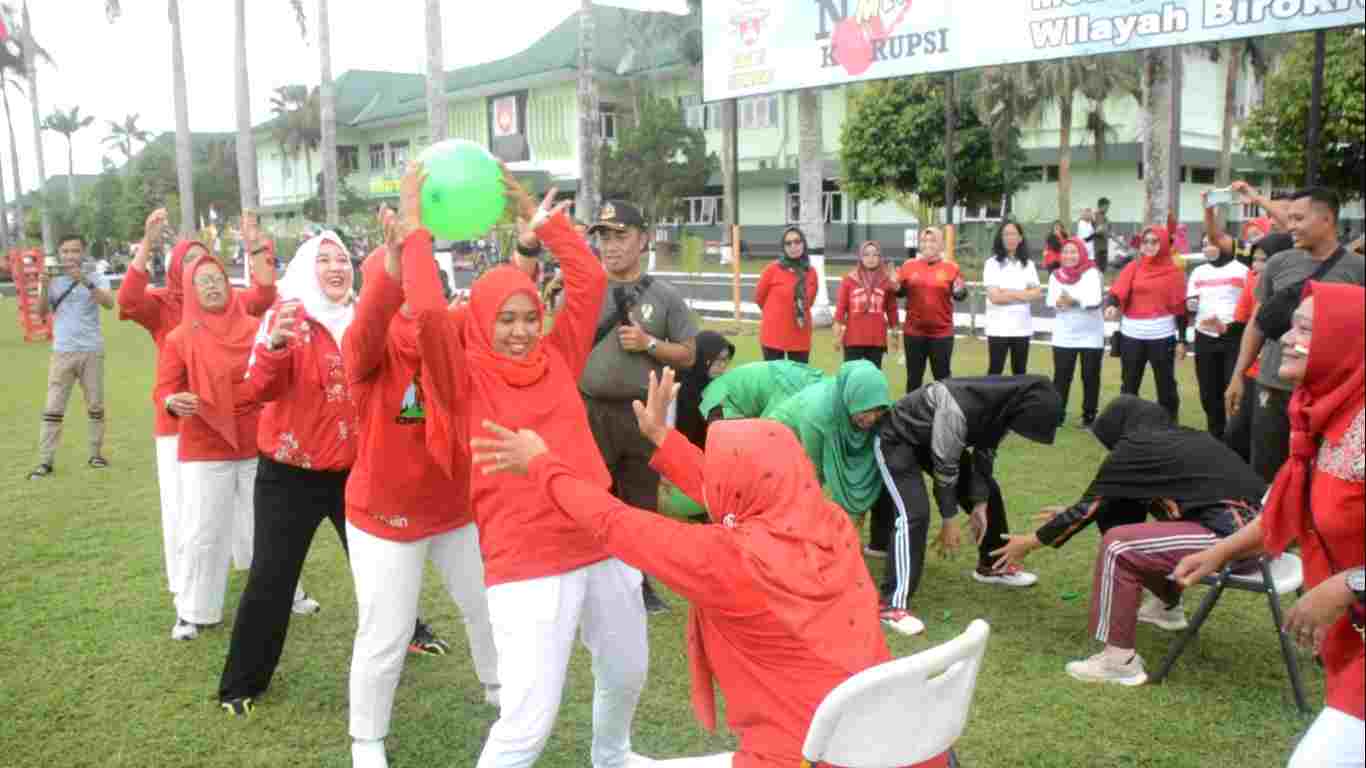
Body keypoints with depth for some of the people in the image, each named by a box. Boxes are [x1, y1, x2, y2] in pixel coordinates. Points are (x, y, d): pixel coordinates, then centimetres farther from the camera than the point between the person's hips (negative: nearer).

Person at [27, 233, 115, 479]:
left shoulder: (95, 278, 1)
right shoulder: (52, 280, 6)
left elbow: (109, 303, -17)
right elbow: (41, 314, -1)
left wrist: (85, 282, -28)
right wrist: (44, 288, -15)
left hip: (92, 351, -1)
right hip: (62, 353, 1)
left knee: (95, 405, 8)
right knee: (53, 408, -1)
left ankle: (96, 454, 18)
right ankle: (46, 461, 0)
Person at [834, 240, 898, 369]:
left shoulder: (887, 281, 3)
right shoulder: (849, 280, 1)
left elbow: (892, 309, 7)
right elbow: (840, 308, 2)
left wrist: (894, 333, 8)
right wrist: (837, 335, 0)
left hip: (877, 339, 1)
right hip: (853, 339, -1)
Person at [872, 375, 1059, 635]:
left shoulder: (1003, 407, -14)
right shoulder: (958, 408, -40)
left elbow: (985, 453, 0)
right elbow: (944, 466, -29)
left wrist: (980, 504, -5)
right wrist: (950, 521, -19)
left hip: (940, 439, 9)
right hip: (896, 440, -9)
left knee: (989, 492, 12)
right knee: (915, 514, -24)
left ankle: (992, 565, 32)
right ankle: (893, 604, -21)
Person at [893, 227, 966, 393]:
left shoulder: (951, 268, -1)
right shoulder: (909, 265, 3)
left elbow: (959, 294, -2)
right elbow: (901, 291, 7)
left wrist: (959, 291, -24)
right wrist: (896, 285, -14)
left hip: (942, 333, -1)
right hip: (914, 332, 2)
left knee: (943, 377, 7)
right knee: (913, 377, 12)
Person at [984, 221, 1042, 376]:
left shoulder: (1028, 264, 9)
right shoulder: (992, 263, -3)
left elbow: (1037, 293, 0)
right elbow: (995, 297, -12)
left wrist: (1009, 293, -11)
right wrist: (1023, 294, -5)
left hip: (1022, 327, 4)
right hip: (998, 328, -4)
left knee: (1020, 373, 9)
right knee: (995, 372, -1)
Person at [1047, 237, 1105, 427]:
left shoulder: (1091, 273, -5)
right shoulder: (1056, 275, 6)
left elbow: (1095, 301, -19)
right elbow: (1052, 302, -4)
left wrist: (1072, 300, -29)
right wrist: (1060, 302, -26)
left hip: (1091, 336, -2)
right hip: (1063, 336, 2)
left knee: (1090, 377, 5)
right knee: (1061, 377, 2)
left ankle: (1089, 416, 14)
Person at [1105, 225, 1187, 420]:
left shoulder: (1174, 271, 1)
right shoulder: (1133, 267, 5)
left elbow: (1180, 308, 1)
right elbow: (1117, 292, -8)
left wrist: (1181, 340, -1)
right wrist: (1111, 305, -31)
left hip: (1162, 336, -2)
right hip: (1132, 335, 2)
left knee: (1166, 385, 7)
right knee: (1129, 385, 10)